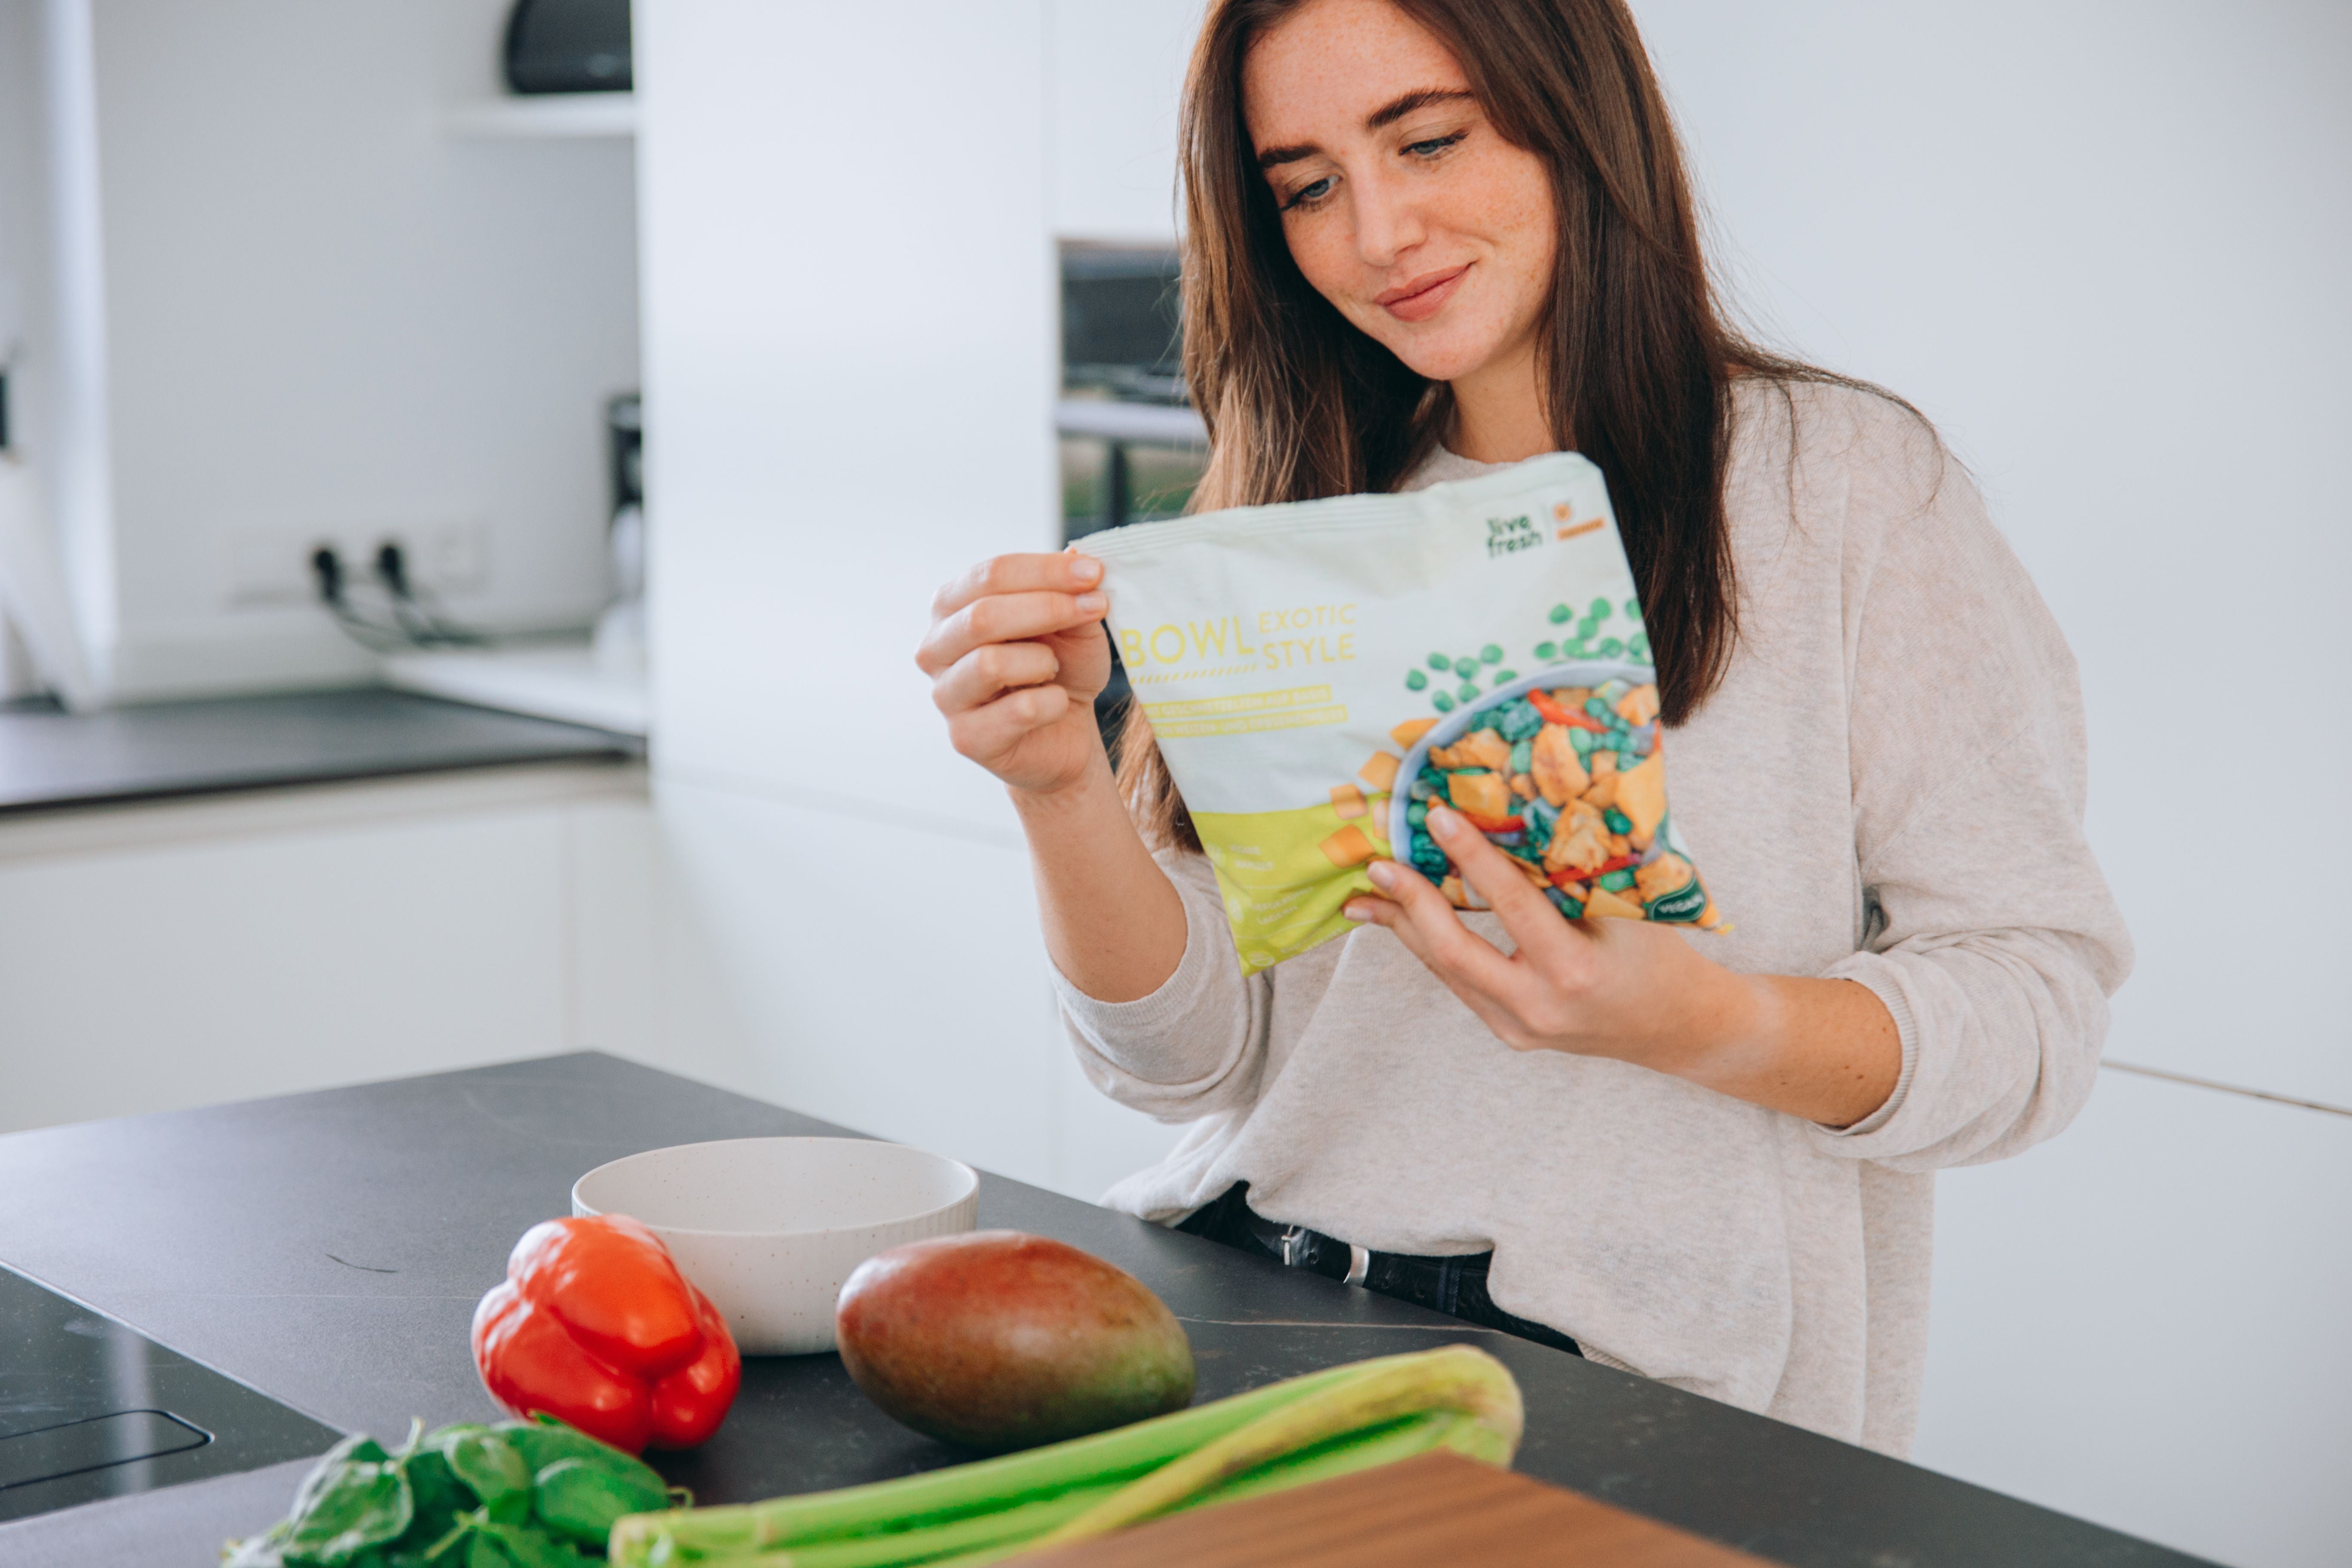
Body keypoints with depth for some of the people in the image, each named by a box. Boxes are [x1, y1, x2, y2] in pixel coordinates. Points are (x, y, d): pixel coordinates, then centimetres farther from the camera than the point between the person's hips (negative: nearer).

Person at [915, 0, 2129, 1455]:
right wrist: (1059, 781, -13)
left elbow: (2037, 1014, -6)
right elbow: (1195, 1050, 5)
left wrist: (1696, 1022, -24)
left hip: (1652, 1387, -4)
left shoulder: (1848, 478, -1)